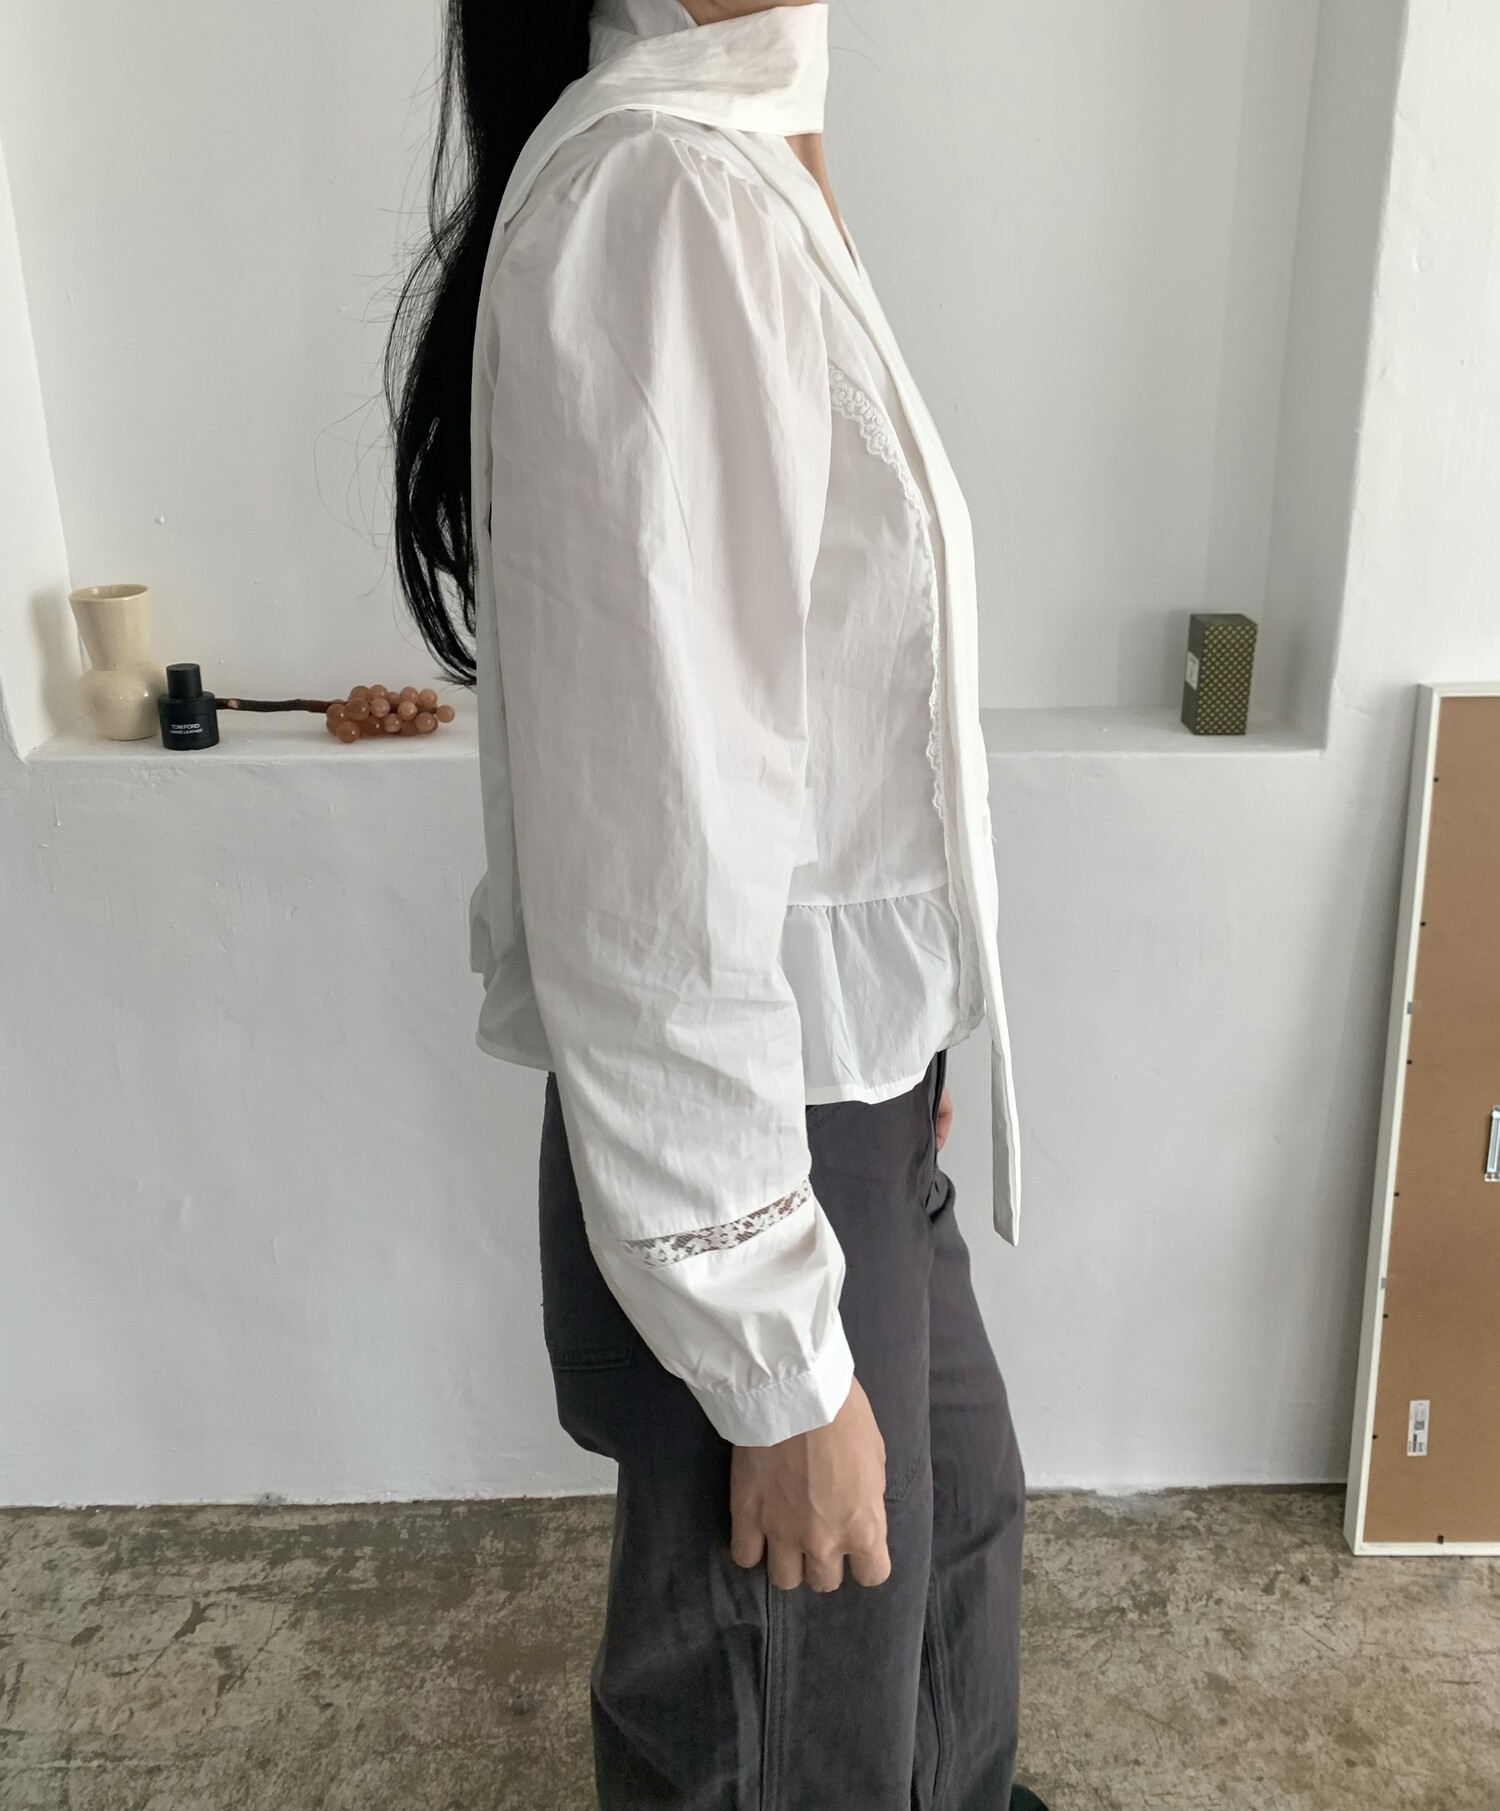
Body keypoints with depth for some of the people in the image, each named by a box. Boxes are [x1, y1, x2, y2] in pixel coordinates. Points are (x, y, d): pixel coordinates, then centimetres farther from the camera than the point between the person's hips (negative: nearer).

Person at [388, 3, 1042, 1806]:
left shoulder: (736, 175, 7)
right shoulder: (659, 200, -24)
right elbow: (650, 888, -27)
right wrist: (775, 1366, -19)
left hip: (842, 1092, 10)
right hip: (753, 1143, -9)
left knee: (955, 1501, 32)